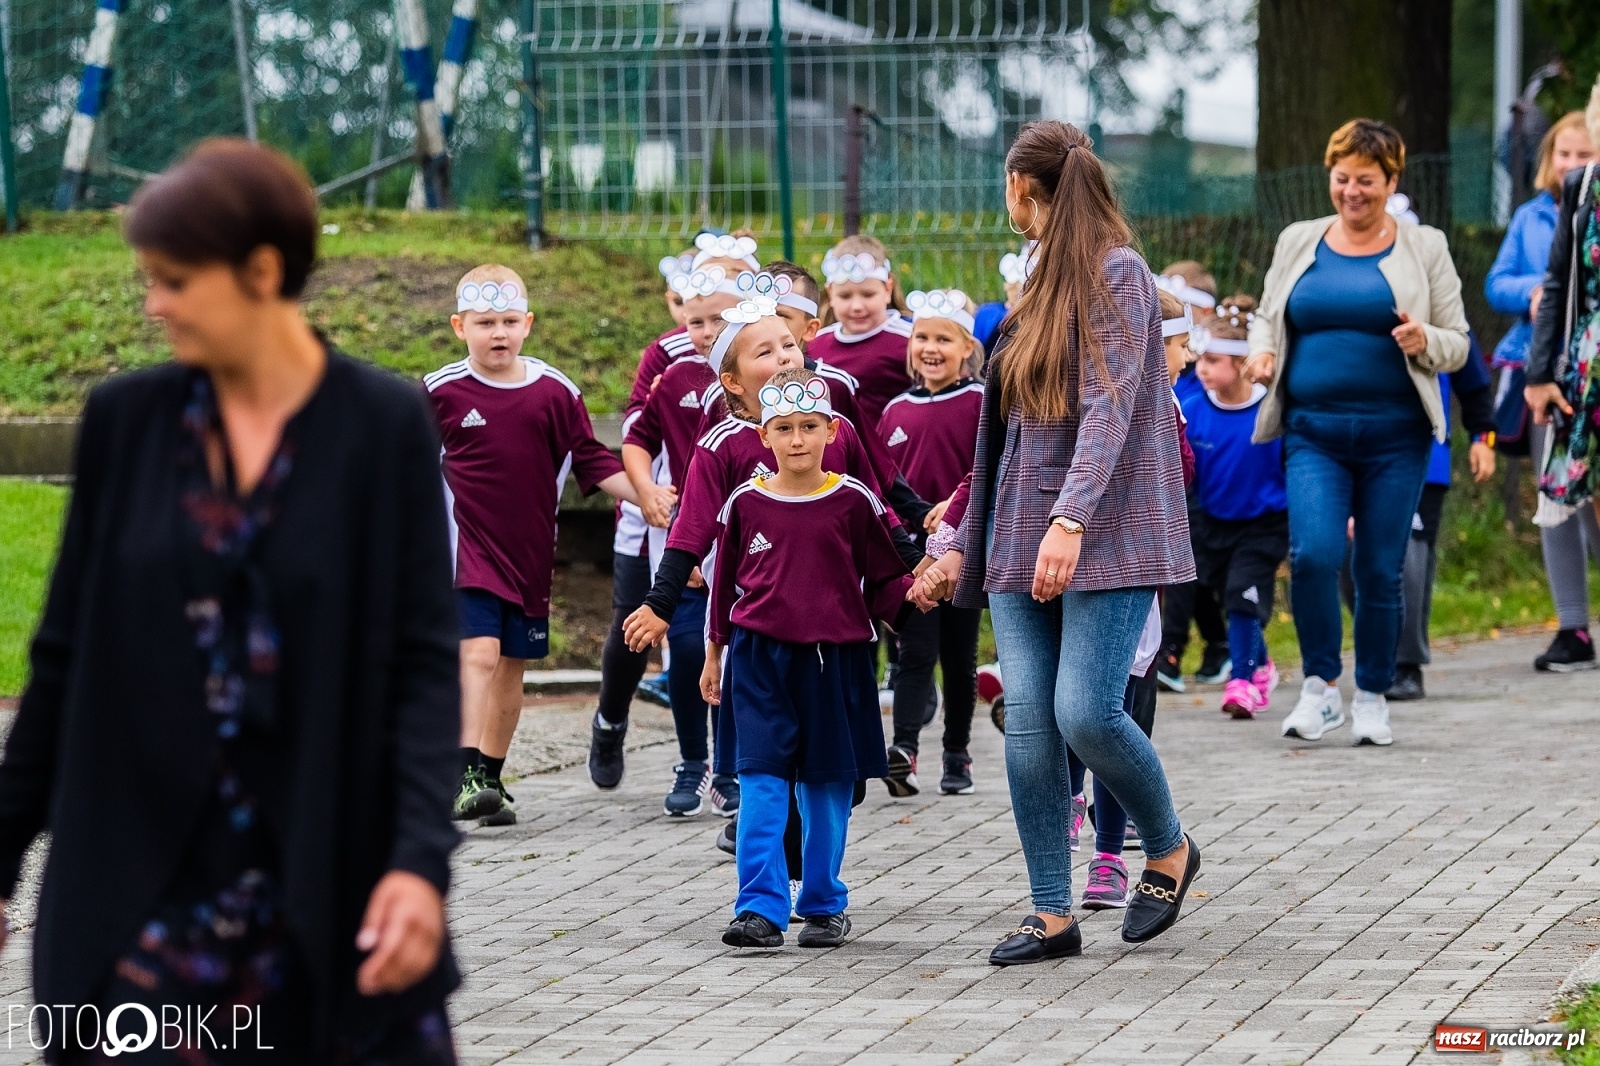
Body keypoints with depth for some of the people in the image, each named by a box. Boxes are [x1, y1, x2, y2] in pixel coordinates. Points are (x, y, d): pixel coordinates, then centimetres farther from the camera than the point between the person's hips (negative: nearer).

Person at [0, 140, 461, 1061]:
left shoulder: (383, 425, -4)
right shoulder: (126, 421, 4)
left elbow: (425, 659, -6)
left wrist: (422, 859, -17)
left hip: (337, 872, -2)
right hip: (147, 879, 2)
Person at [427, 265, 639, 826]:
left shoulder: (555, 391, 2)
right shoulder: (441, 392, -4)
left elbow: (591, 461, 8)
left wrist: (648, 498, 0)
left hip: (531, 550, 3)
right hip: (469, 546, -3)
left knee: (512, 666, 10)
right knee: (478, 654, -18)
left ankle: (490, 779, 21)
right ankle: (468, 775, -23)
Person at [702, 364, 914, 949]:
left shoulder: (854, 501, 0)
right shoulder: (746, 503, 2)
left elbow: (882, 583, 6)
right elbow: (725, 583, 13)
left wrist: (914, 592, -14)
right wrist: (714, 655, 17)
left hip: (834, 659, 0)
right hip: (760, 658, 0)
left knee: (827, 787, 7)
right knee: (761, 782, -8)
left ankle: (824, 904, 20)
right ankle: (760, 909, -10)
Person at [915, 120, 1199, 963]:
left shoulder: (1116, 274, -6)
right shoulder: (1039, 286, 19)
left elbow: (1109, 407, -18)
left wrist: (1071, 521, -29)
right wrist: (966, 547, 21)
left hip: (1108, 537, -8)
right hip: (1023, 543, 8)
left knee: (1086, 711, -16)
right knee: (1027, 719, -2)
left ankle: (1170, 848, 10)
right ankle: (1052, 915, 1)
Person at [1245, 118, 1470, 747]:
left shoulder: (1424, 249, 5)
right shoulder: (1297, 243, 11)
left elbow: (1457, 343, 5)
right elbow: (1267, 315, 21)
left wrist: (1425, 342, -16)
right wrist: (1263, 353, -1)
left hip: (1395, 433, -1)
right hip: (1314, 430, 1)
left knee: (1380, 570, 2)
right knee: (1312, 553, -17)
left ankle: (1373, 697, 18)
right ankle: (1321, 687, 0)